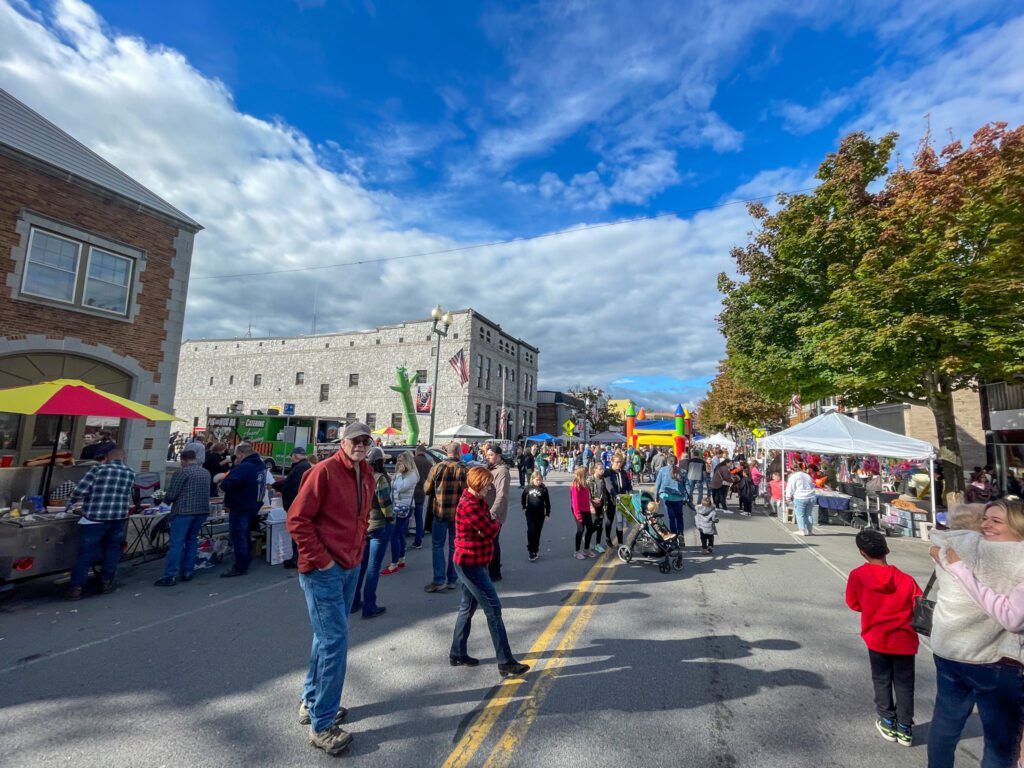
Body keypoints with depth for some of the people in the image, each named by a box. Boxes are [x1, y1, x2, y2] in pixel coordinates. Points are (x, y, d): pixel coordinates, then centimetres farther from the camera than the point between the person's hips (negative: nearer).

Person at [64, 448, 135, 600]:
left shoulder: (98, 469, -4)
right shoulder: (130, 473, 6)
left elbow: (80, 490, -8)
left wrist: (69, 503, 10)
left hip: (95, 519, -3)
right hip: (119, 519, 3)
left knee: (86, 553, 5)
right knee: (112, 550, 16)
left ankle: (76, 587, 7)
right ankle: (106, 583, 23)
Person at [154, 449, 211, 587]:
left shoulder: (182, 472, -8)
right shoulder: (206, 473, 13)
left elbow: (171, 495, -8)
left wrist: (165, 498, 14)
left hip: (184, 511, -6)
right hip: (202, 510, 7)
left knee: (176, 543, -3)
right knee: (192, 541, 15)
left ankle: (170, 576, -3)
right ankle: (187, 572, 16)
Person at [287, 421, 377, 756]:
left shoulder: (367, 476, 7)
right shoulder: (324, 471, -16)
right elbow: (297, 519, -17)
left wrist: (358, 550, 12)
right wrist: (319, 559, -16)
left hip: (350, 567, 8)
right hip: (323, 569, -8)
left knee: (328, 637, 20)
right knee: (335, 641, -4)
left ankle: (311, 703, 38)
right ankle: (321, 724, 11)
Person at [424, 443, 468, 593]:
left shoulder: (437, 467, -7)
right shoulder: (463, 469, -10)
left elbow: (426, 489, 0)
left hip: (440, 512, 0)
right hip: (458, 513, 0)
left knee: (437, 545, 11)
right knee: (454, 546, 13)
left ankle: (439, 580, 5)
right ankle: (452, 579, 19)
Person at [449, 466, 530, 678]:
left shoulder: (477, 501, 9)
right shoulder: (469, 505, -24)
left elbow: (488, 525, 10)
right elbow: (491, 530, -21)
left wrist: (490, 523, -10)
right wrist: (496, 522, -1)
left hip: (470, 563, 10)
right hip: (470, 564, -10)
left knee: (468, 607, 19)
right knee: (493, 609, -5)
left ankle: (457, 654, 31)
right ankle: (506, 663, 2)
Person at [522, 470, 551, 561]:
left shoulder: (544, 489, -5)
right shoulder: (529, 488, -2)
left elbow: (547, 502, -1)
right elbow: (524, 496, 16)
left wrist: (548, 513, -1)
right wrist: (524, 507, 17)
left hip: (540, 514, 0)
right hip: (530, 513, 0)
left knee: (537, 533, 11)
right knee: (531, 532, -8)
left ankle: (535, 549, 26)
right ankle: (531, 551, -1)